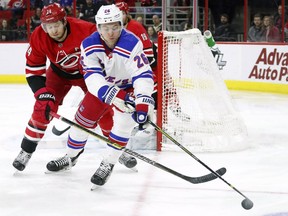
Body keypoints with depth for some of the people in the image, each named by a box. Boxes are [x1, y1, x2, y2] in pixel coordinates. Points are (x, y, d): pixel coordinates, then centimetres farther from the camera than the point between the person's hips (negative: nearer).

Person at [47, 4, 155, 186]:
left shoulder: (132, 44, -34)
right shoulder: (89, 45, -25)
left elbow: (143, 75, -38)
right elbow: (92, 77, -33)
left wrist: (143, 105, -50)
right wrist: (114, 95, -49)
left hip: (128, 85, -3)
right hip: (101, 84, 3)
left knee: (124, 121, -23)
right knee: (83, 118, 6)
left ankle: (108, 164, -8)